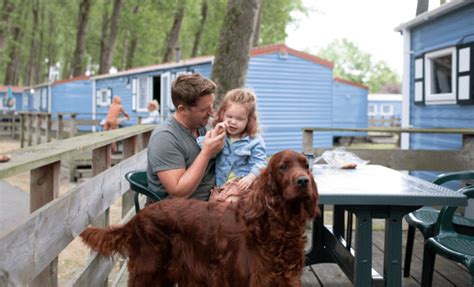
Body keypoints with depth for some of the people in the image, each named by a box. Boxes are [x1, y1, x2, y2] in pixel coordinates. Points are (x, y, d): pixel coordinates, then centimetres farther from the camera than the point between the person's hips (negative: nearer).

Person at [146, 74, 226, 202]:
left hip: (209, 202, 7)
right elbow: (178, 193, -23)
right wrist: (206, 152, -22)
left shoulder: (200, 126, 5)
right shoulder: (165, 137, -17)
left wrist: (216, 137, -4)